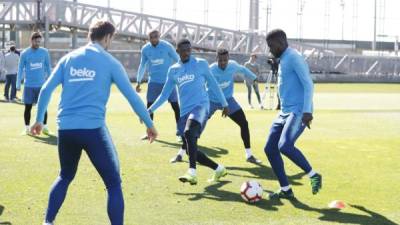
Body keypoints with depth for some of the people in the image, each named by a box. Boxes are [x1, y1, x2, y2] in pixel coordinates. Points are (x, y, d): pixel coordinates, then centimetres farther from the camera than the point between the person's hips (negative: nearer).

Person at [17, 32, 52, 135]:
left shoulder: (45, 52, 3)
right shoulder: (24, 53, -1)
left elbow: (48, 67, 11)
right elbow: (20, 69, 2)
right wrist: (18, 84, -3)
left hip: (42, 85, 1)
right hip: (29, 85, -1)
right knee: (28, 107, 4)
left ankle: (45, 127, 10)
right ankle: (27, 128, 13)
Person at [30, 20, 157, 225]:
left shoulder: (68, 58, 12)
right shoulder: (109, 62, 2)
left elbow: (46, 90, 7)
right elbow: (132, 96, 3)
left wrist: (39, 120, 17)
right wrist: (149, 124, 11)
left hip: (66, 128, 5)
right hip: (93, 128, -5)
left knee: (65, 176, 26)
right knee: (114, 183, 2)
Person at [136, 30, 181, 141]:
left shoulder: (167, 46, -10)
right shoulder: (145, 49, 0)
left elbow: (178, 60, -2)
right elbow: (142, 66, 13)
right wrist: (139, 82, 10)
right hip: (153, 81, 3)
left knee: (175, 105, -5)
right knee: (149, 105, 0)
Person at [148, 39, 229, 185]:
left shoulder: (201, 64, 5)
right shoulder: (173, 70, 14)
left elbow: (213, 84, 12)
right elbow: (165, 94, 19)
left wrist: (224, 104, 14)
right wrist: (151, 109, 9)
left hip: (200, 106, -5)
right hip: (184, 112, 5)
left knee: (189, 132, -34)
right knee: (190, 150, 3)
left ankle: (192, 173, -39)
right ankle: (219, 169, 23)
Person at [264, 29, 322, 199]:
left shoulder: (294, 58, -10)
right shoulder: (283, 60, 19)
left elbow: (308, 84, -17)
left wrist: (307, 111, -24)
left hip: (298, 112, -10)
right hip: (284, 112, 10)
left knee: (285, 146, -27)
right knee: (270, 149, 3)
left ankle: (313, 175, -6)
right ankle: (285, 189, 10)